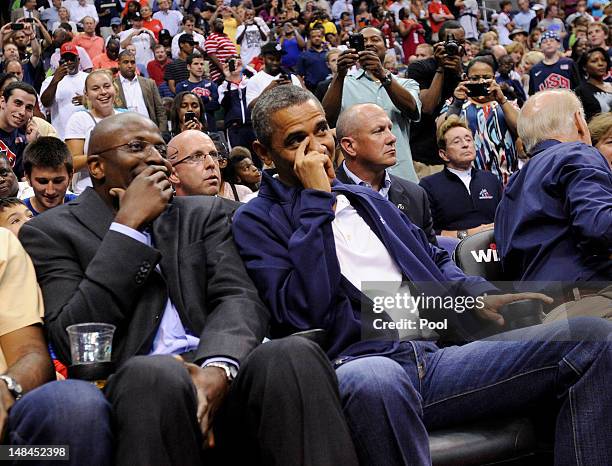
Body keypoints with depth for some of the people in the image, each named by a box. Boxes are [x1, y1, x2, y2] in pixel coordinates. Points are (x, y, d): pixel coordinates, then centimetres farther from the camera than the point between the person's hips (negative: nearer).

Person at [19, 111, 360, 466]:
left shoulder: (204, 214, 21)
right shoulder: (49, 232, 11)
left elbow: (239, 299, 5)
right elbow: (74, 341, -4)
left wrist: (217, 368, -18)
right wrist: (128, 224, -4)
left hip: (215, 376, 3)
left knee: (294, 354, -28)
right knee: (153, 373, -37)